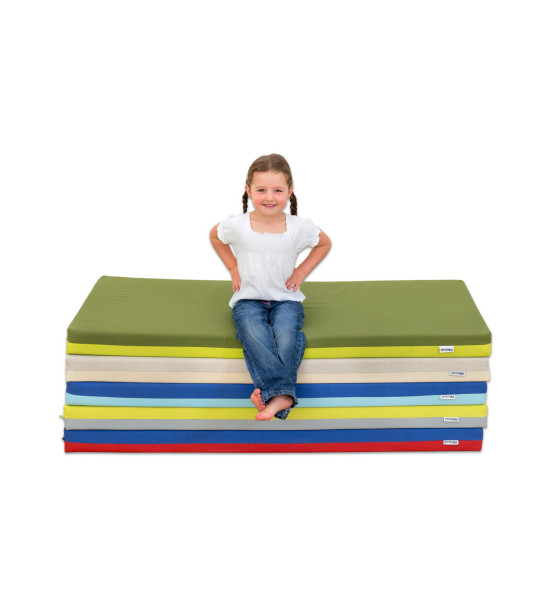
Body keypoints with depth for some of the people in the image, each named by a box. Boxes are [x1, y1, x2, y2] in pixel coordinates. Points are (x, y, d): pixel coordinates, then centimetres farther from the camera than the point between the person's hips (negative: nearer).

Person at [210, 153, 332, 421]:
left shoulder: (300, 227, -6)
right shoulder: (236, 225, -8)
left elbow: (325, 243, 15)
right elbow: (215, 237, 16)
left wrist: (302, 271, 5)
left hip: (285, 298, 1)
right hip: (248, 298, 0)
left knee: (287, 336, -32)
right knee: (255, 336, -33)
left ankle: (270, 392, -34)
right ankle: (281, 393, -38)